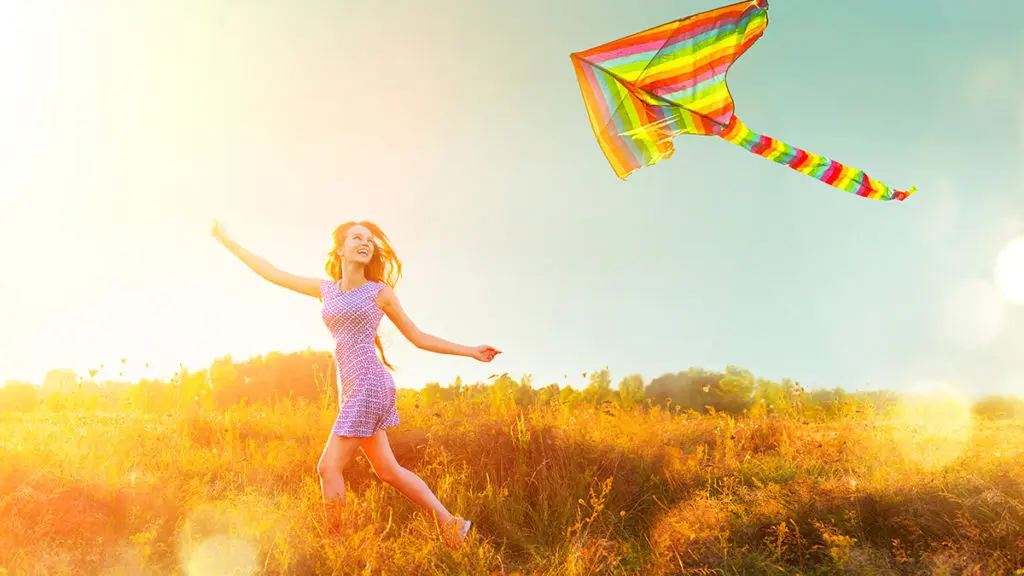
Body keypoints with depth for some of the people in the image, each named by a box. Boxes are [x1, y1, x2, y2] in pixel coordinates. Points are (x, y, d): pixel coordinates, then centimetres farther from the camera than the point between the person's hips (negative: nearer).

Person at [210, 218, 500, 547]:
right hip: (351, 387, 6)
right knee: (387, 471, 7)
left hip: (368, 382, -6)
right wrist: (227, 241, 18)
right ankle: (451, 524, 14)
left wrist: (470, 352, 5)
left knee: (328, 467, -7)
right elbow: (272, 273, 18)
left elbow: (419, 338, 9)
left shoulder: (379, 291, 3)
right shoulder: (325, 290, 15)